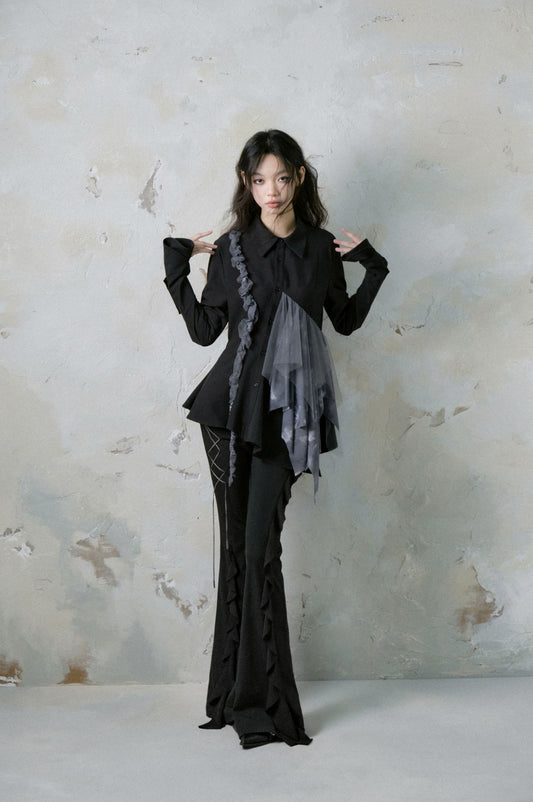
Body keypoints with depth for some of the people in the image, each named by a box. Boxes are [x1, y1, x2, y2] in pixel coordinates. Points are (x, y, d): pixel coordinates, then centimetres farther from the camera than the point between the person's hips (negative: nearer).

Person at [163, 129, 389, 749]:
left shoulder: (322, 248, 8)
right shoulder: (231, 250, 4)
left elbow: (346, 321, 17)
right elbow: (204, 329, 5)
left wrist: (372, 269, 5)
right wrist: (177, 268, -1)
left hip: (287, 412, 0)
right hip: (232, 406, 0)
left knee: (260, 546, -6)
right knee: (240, 543, 0)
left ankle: (254, 697, 2)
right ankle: (256, 699, 9)